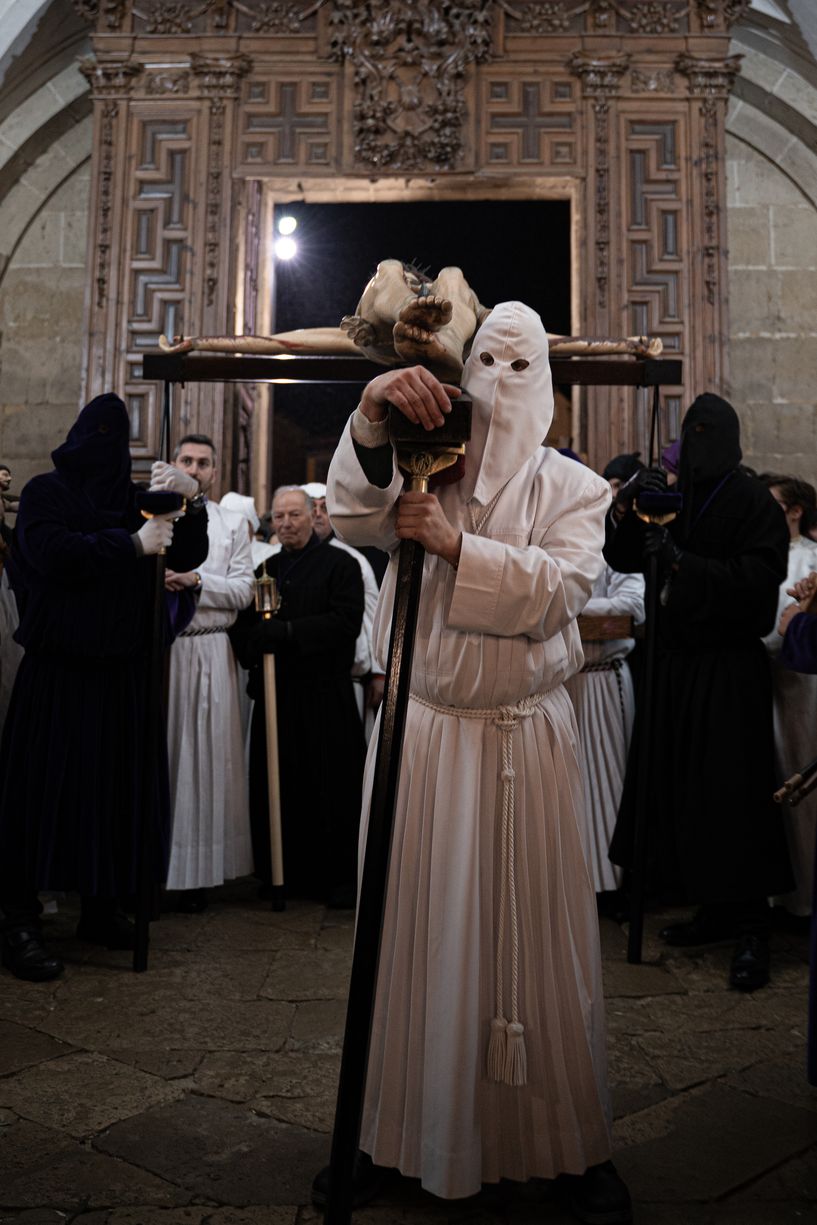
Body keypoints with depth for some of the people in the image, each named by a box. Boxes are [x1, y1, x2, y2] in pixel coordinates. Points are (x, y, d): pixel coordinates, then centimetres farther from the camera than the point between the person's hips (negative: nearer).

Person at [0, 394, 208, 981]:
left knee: (118, 780, 7)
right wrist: (133, 543, -15)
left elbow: (190, 556, 7)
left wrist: (190, 504, -10)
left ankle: (102, 908, 19)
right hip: (59, 663, -4)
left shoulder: (138, 497, 16)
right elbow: (50, 553, -16)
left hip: (124, 668, 5)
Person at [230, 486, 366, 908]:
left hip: (324, 697, -5)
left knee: (331, 790, -1)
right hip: (274, 695, 5)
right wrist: (253, 644, -4)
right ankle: (287, 874, 21)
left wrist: (288, 631, -18)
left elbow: (345, 621, -13)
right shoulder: (267, 569, 17)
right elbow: (243, 626, 17)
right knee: (278, 790, 8)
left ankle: (339, 877, 11)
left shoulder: (340, 564, 0)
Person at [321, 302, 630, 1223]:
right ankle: (395, 1132, 23)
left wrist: (457, 544, -20)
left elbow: (563, 586, -11)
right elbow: (353, 519, -14)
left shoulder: (571, 487, 6)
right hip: (420, 729, 1)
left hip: (524, 738, 0)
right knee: (413, 928, 7)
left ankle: (568, 1143, 21)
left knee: (532, 931, 5)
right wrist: (370, 413, -30)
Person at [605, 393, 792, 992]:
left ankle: (751, 926, 3)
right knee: (679, 788, 7)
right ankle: (715, 909, 21)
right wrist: (629, 505, -8)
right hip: (676, 662, 6)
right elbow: (622, 558, 9)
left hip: (729, 671, -6)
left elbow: (759, 578, -16)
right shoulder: (673, 498, 12)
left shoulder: (754, 503, -5)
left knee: (733, 795, -6)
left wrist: (680, 561, -22)